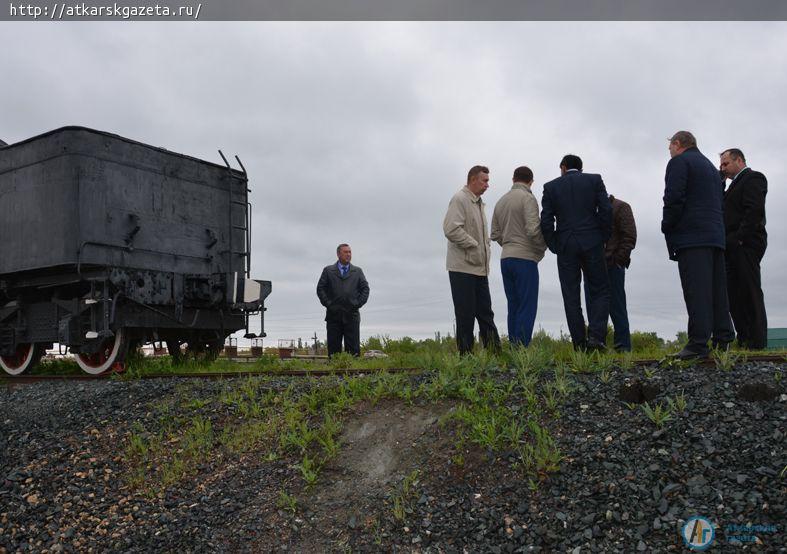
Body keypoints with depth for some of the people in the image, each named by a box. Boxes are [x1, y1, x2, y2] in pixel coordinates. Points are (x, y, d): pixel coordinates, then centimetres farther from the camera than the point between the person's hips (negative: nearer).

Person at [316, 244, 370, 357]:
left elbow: (365, 288, 10)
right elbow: (320, 288, 6)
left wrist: (358, 304, -2)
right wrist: (328, 304, -5)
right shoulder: (328, 270, 11)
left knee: (353, 348, -3)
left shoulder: (358, 271, 15)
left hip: (352, 314, 1)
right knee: (333, 348, 0)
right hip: (334, 314, -1)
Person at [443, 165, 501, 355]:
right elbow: (451, 229, -23)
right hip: (463, 268, -9)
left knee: (485, 313, 10)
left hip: (479, 268, 9)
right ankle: (465, 355, 3)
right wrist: (473, 245, -16)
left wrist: (485, 248, 14)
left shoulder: (478, 202, 20)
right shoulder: (460, 199, -11)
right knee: (465, 315, -3)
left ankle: (495, 352, 13)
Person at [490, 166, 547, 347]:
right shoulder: (528, 198, -7)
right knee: (527, 307, -5)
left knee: (514, 307, 11)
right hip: (525, 258, -7)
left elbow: (495, 234, 16)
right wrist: (542, 247, -1)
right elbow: (533, 229, -17)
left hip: (506, 259, 7)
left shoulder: (501, 201, 15)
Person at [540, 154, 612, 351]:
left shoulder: (551, 187, 6)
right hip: (592, 244, 0)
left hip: (565, 248, 1)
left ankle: (580, 344, 4)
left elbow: (546, 221, -2)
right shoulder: (594, 180, 6)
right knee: (600, 291, 8)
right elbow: (606, 210, -3)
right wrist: (602, 238, 6)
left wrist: (554, 246, 7)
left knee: (571, 296, 5)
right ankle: (595, 335, -9)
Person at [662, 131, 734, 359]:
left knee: (696, 290, -13)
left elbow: (673, 198, -12)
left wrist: (667, 229, -3)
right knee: (717, 288, 7)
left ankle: (698, 344, -18)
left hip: (691, 237, -8)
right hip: (716, 235, 8)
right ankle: (723, 340, 8)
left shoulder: (679, 162, 0)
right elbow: (718, 201, 23)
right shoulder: (710, 166, 26)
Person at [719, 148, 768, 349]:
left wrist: (739, 239, -21)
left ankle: (757, 342, -8)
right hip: (734, 248, 9)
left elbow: (754, 210, -15)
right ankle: (744, 340, 7)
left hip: (745, 244, -9)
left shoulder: (753, 178, -2)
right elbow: (727, 211, 18)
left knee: (750, 292, -9)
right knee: (733, 294, 6)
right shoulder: (736, 184, 27)